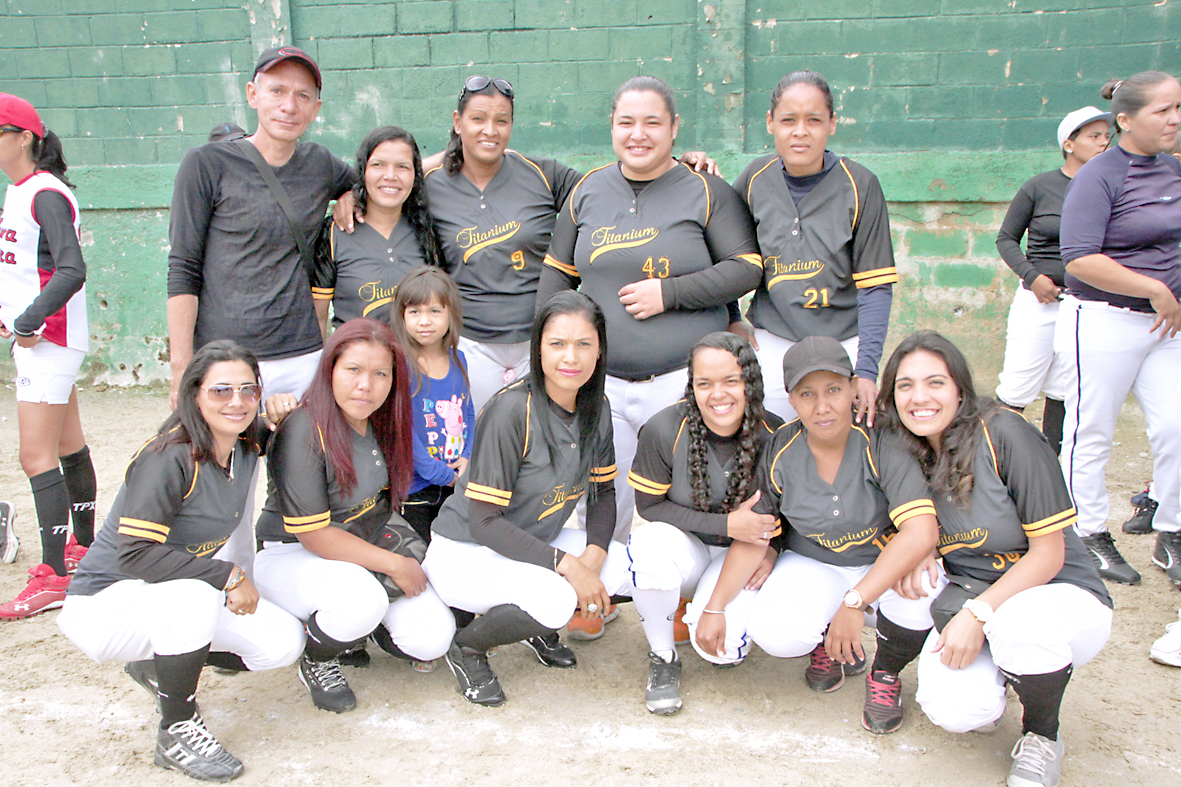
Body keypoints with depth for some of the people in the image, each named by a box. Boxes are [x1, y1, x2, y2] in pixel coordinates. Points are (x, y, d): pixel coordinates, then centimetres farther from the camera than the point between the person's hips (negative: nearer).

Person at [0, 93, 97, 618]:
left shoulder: (46, 194, -15)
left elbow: (72, 270, -24)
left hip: (49, 342, -10)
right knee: (68, 447, 17)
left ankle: (54, 575, -4)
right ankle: (84, 546, 30)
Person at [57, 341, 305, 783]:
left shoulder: (246, 451, -4)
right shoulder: (170, 459, -26)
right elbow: (134, 554, -31)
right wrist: (228, 576, -29)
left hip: (184, 596, 7)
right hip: (105, 603, -7)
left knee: (283, 643, -9)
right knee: (192, 596, -38)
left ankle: (157, 666, 15)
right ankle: (178, 733, -15)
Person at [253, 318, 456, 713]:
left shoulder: (381, 422, -1)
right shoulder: (304, 432, -23)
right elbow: (312, 534, -22)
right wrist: (393, 564, -18)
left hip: (366, 547, 6)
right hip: (290, 556, -6)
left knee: (432, 639, -13)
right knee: (361, 599, -37)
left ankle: (366, 625, 19)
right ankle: (316, 662, -3)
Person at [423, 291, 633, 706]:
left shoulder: (596, 410, -4)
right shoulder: (511, 411, -26)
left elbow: (604, 493, 6)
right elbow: (484, 521, -25)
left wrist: (592, 556, -14)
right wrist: (566, 564, -29)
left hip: (533, 542, 7)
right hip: (465, 551, -7)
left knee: (620, 571, -15)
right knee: (554, 600, -32)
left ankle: (539, 626, 13)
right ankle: (467, 648, -2)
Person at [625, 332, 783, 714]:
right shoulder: (664, 429, -21)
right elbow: (649, 506, -13)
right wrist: (726, 524, -22)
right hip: (684, 547, -1)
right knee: (649, 541, -37)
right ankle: (663, 657, -9)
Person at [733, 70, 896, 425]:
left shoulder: (860, 185, -7)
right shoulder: (756, 178, 0)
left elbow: (876, 286, -9)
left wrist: (867, 369, -15)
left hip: (843, 343, -2)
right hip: (771, 344, 2)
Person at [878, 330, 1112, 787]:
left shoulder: (1006, 436, -18)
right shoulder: (903, 454, -3)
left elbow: (1048, 552, -15)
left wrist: (979, 613, -25)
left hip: (1061, 595, -2)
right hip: (972, 602, 3)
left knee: (1017, 623, -39)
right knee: (954, 711, -27)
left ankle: (1042, 737, -6)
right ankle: (990, 678, 11)